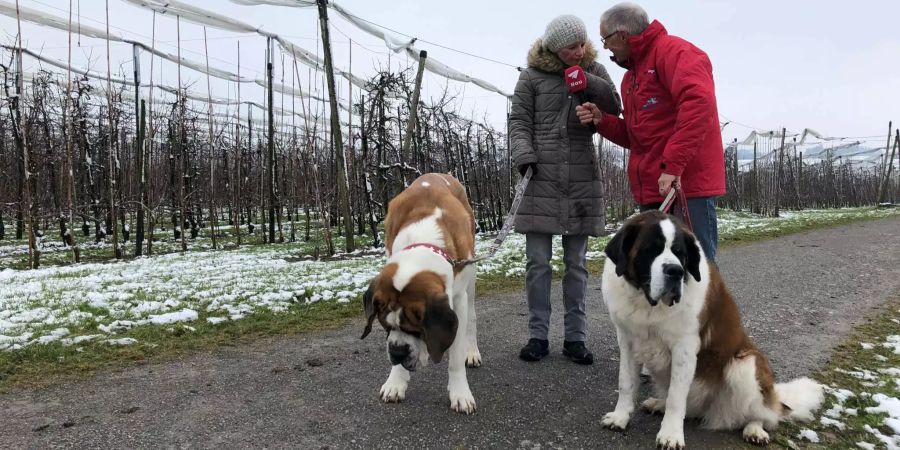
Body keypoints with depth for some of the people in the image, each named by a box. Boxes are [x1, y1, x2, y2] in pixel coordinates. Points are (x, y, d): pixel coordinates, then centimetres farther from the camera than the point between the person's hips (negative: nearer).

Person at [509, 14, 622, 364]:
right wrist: (524, 157, -14)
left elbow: (615, 108, 6)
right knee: (537, 262, -1)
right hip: (541, 178, -2)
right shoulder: (532, 75, 4)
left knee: (576, 264, 5)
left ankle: (575, 337, 13)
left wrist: (587, 82, -8)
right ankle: (538, 336, 10)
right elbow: (519, 121, 2)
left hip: (581, 180, 2)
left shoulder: (594, 71, 12)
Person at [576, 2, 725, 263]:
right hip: (652, 191, 9)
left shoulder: (673, 50, -6)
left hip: (686, 183, -9)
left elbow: (698, 102, -23)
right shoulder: (631, 75, 22)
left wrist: (673, 165, -28)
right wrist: (601, 120, 5)